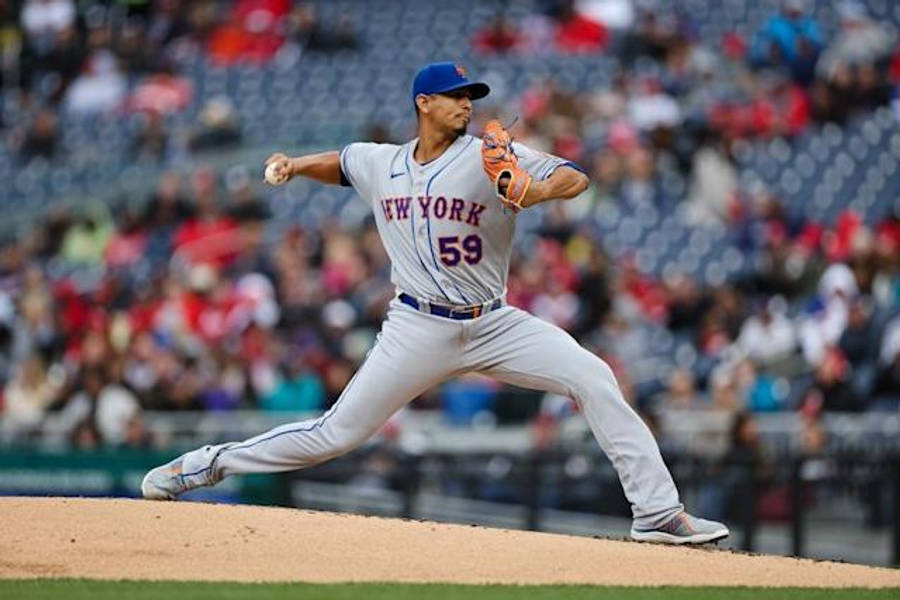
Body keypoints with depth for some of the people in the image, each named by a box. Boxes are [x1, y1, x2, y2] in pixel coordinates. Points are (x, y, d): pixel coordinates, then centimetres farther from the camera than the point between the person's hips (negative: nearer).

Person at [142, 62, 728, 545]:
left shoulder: (492, 155, -6)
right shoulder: (381, 163, 5)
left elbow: (576, 177, -15)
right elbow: (338, 163, 28)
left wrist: (539, 191, -36)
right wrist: (294, 165, 8)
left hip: (493, 325, 0)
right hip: (419, 329, 1)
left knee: (594, 379, -18)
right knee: (337, 433, -1)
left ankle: (658, 513, -14)